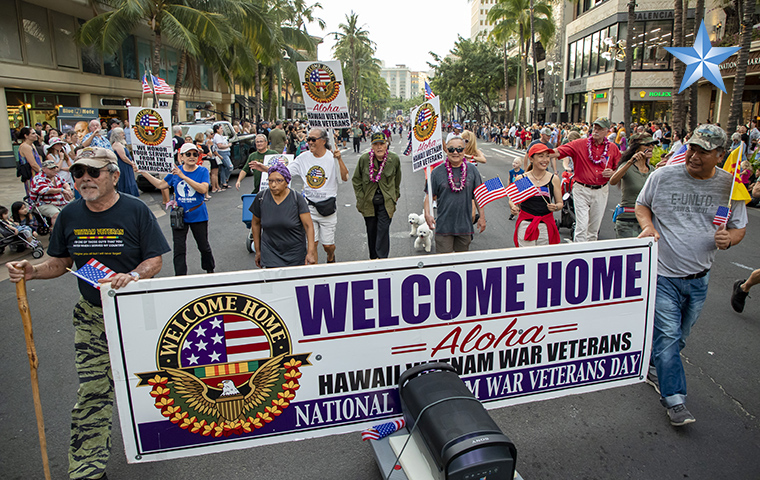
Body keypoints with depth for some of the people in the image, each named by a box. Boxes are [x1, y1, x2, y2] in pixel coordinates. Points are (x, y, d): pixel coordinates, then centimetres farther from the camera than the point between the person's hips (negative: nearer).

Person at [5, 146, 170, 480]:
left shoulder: (136, 211, -10)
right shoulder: (70, 215, 2)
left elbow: (155, 260, -10)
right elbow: (60, 262, 11)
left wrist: (132, 276, -29)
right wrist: (32, 271, -8)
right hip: (91, 316, 3)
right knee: (92, 391, 3)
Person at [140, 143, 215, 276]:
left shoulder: (202, 171, -6)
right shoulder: (175, 171, 2)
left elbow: (203, 189, -23)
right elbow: (161, 185, 14)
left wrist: (184, 177, -27)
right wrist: (144, 173, 10)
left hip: (198, 215, -2)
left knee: (204, 247, 11)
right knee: (179, 249, 2)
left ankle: (210, 270, 34)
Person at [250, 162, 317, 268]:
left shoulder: (297, 199, -11)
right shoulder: (261, 198, -4)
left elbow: (309, 226, -12)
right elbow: (255, 223, 9)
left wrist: (310, 252, -21)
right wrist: (258, 251, 13)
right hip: (270, 255, 1)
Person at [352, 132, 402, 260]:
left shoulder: (394, 159, -4)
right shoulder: (364, 159, -6)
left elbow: (397, 180, 12)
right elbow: (356, 180, 5)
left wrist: (395, 196, 12)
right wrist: (361, 198, 1)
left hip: (386, 202, -1)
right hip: (368, 202, 1)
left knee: (383, 230, -9)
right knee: (371, 230, 11)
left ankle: (382, 258, -3)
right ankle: (373, 258, 26)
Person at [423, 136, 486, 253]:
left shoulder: (472, 170, 5)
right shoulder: (437, 172, -1)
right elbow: (429, 195, 1)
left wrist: (482, 217, 7)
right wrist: (427, 214, -14)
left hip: (465, 225, 2)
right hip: (443, 225, -2)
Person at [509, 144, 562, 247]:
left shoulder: (554, 179, 3)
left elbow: (560, 203, 8)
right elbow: (513, 201, 6)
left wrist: (556, 207, -14)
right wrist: (513, 207, -16)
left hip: (546, 226, 1)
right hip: (526, 225, -1)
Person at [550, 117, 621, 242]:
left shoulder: (613, 148, 5)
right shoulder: (580, 144, -5)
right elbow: (558, 152, -16)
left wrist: (612, 173, -10)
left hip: (601, 191, 3)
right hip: (582, 189, -3)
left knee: (594, 228, 12)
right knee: (582, 226, -9)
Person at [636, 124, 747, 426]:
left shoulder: (730, 186, -3)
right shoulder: (662, 177, -7)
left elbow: (739, 228, 8)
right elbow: (642, 205, 8)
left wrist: (728, 238, -16)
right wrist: (648, 226, -12)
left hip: (699, 277, 3)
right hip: (662, 273, -3)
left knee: (679, 336, 17)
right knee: (667, 336, -5)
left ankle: (651, 366, 41)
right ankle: (674, 399, 5)